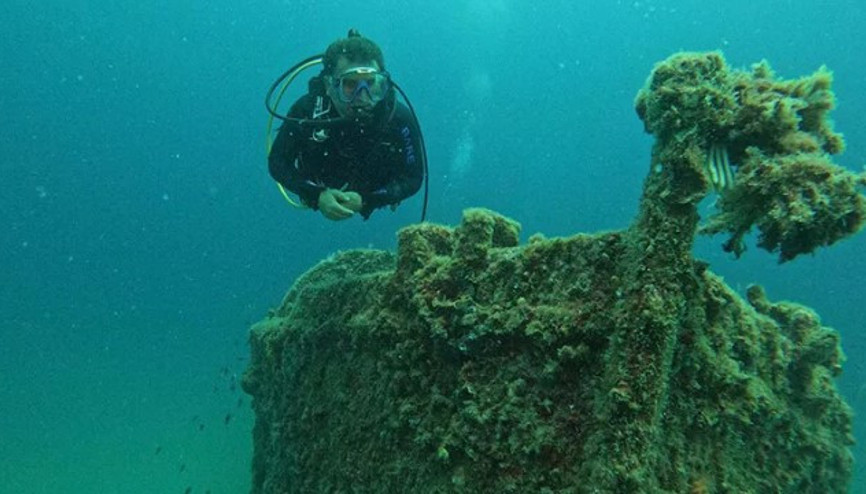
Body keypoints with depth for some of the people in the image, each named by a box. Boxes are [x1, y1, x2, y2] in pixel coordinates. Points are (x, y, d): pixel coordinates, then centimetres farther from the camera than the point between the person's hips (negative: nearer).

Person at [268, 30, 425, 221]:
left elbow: (414, 178, -27)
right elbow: (277, 163, -23)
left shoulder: (400, 118, -35)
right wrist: (316, 195, -40)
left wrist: (366, 200, -40)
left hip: (372, 199, 0)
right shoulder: (306, 110, -34)